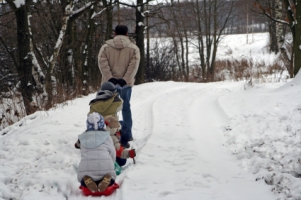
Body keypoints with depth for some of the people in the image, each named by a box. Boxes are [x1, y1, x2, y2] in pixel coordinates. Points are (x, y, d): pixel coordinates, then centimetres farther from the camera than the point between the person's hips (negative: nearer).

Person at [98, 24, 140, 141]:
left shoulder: (105, 47, 4)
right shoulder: (133, 48, 3)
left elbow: (102, 63, -8)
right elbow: (134, 65, -9)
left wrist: (110, 78, -14)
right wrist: (125, 79, -14)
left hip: (109, 82, 0)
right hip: (126, 83, 0)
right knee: (126, 107, 12)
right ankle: (128, 134, 13)